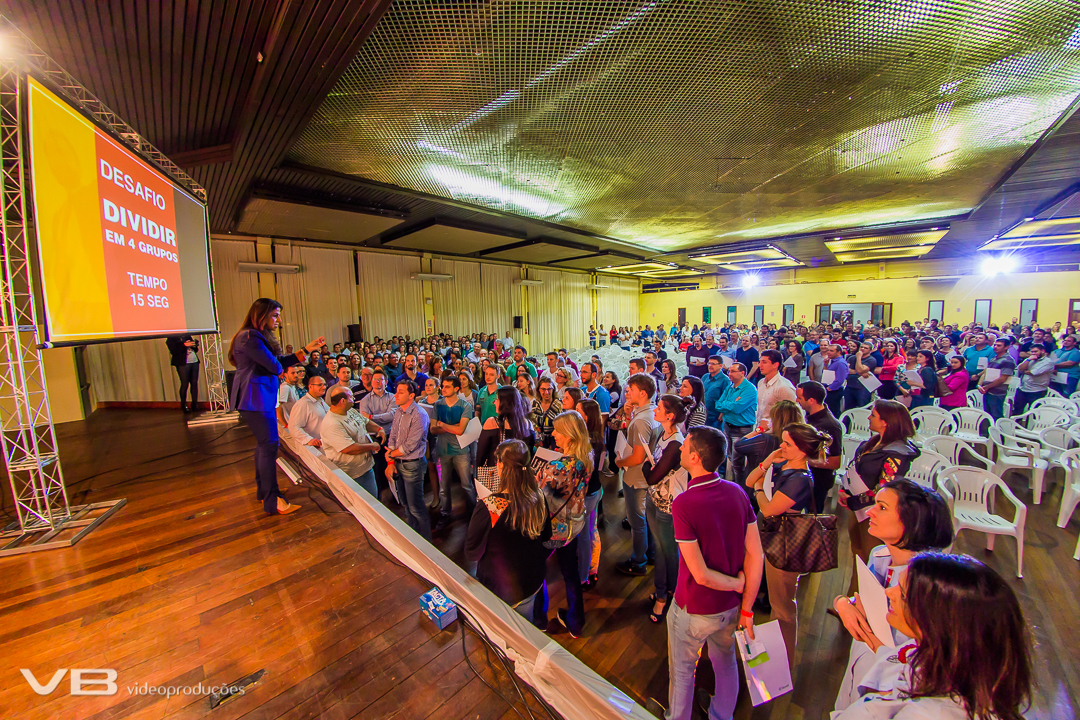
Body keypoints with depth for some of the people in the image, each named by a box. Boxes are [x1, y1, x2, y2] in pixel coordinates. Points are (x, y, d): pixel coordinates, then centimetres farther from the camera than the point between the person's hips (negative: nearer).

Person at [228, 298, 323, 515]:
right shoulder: (249, 337, -18)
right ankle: (272, 501, -1)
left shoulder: (260, 336, 14)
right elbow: (274, 366, -19)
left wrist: (307, 349, 10)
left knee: (264, 444, 18)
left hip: (262, 397, 11)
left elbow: (283, 361, 14)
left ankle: (263, 489, 33)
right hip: (254, 398, -11)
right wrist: (280, 370, 4)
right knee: (269, 445, -8)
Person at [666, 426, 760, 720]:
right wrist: (747, 609, 0)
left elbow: (701, 575, -26)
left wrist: (737, 583, -8)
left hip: (694, 609, -5)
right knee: (726, 663, 31)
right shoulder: (737, 492, -14)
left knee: (682, 671, 22)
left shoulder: (683, 503, -31)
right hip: (731, 607, 5)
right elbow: (756, 556, -8)